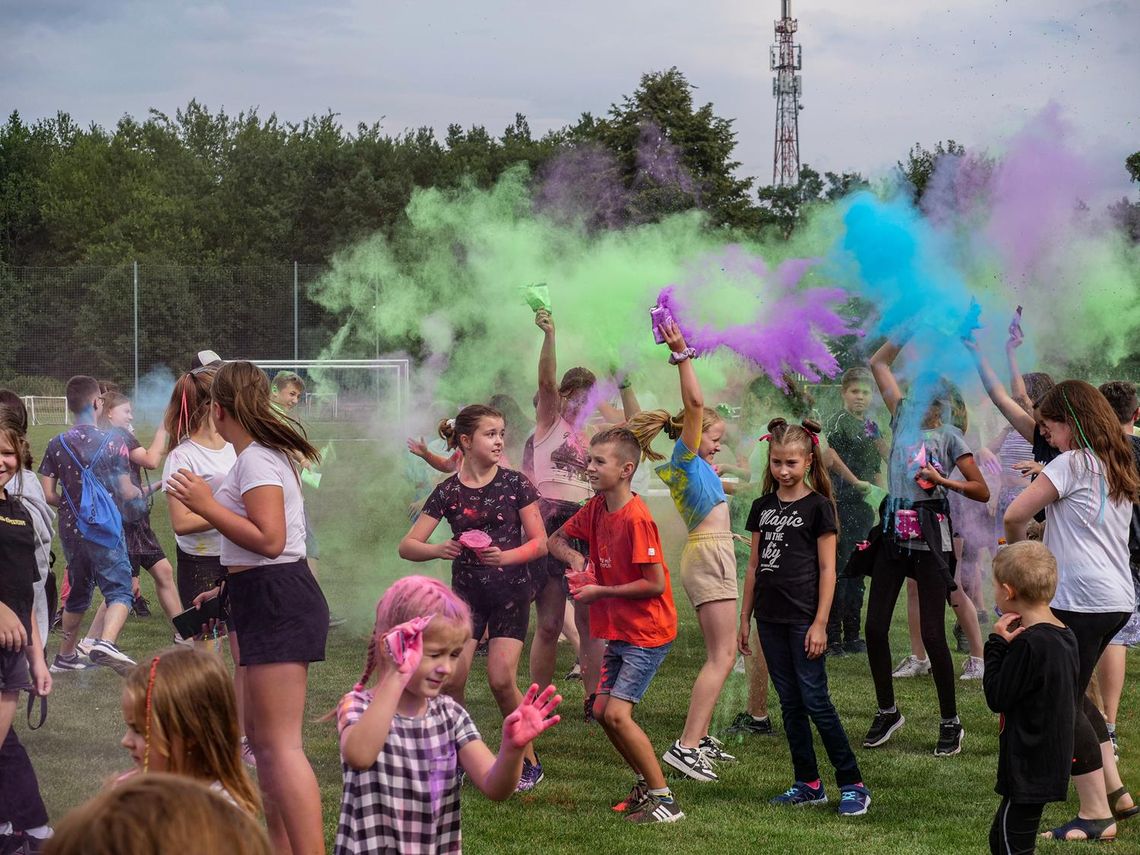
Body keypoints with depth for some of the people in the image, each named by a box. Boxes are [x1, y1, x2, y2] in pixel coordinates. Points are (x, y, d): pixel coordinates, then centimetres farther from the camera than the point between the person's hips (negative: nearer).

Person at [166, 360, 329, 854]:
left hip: (278, 606, -11)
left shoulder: (255, 461, -14)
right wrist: (229, 589, 25)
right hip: (270, 601, 11)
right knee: (260, 735, 17)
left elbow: (270, 541, -24)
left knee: (281, 744, -12)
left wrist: (207, 505, -21)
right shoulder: (266, 455, 17)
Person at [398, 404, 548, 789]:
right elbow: (407, 546, -2)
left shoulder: (515, 484, -4)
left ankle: (529, 761, 5)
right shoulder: (448, 491, -2)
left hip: (511, 591, -2)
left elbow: (539, 542, -2)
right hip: (467, 591, 2)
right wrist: (438, 550, -23)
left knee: (501, 678, -12)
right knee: (452, 676, -12)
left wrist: (505, 557, -20)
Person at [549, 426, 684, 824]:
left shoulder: (636, 519, -22)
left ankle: (664, 800, -8)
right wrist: (576, 559, -3)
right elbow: (557, 539, 19)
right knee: (602, 711, 11)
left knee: (617, 714, -15)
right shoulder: (596, 508, 3)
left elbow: (655, 584, -23)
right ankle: (647, 785, 26)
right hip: (618, 630, 9)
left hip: (646, 631, -9)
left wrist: (600, 592, -15)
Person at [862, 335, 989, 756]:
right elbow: (879, 363, 16)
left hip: (929, 538, -5)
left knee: (932, 633, -5)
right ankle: (887, 711, 18)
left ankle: (950, 722, 5)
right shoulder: (904, 418, 11)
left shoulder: (949, 436, -1)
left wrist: (942, 480, -19)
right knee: (875, 626, 3)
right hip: (894, 533, 5)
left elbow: (982, 492, -6)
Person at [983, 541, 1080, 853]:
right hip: (1051, 765, 10)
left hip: (1029, 767, -10)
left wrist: (997, 644, -12)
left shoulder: (1029, 644, -22)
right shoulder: (1065, 636, 7)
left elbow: (997, 697, -16)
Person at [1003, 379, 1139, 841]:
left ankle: (1096, 816, -1)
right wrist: (1045, 476, 19)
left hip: (1081, 602, -9)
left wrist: (1017, 546, 6)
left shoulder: (1073, 462, -10)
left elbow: (1014, 515, -12)